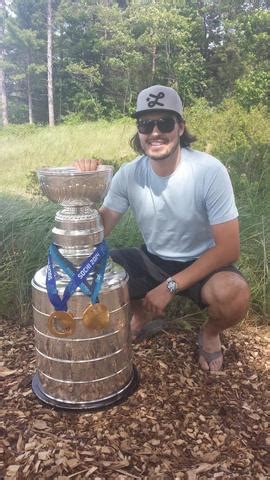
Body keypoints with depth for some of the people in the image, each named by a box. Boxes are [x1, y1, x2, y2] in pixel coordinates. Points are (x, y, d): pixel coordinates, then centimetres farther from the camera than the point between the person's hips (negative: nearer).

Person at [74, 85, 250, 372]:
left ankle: (210, 333, 4)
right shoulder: (128, 174, -11)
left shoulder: (210, 171, -23)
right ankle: (143, 311, 15)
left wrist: (170, 286, -25)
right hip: (152, 260, 4)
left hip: (202, 263, -3)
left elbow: (228, 248, -21)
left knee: (233, 293, -36)